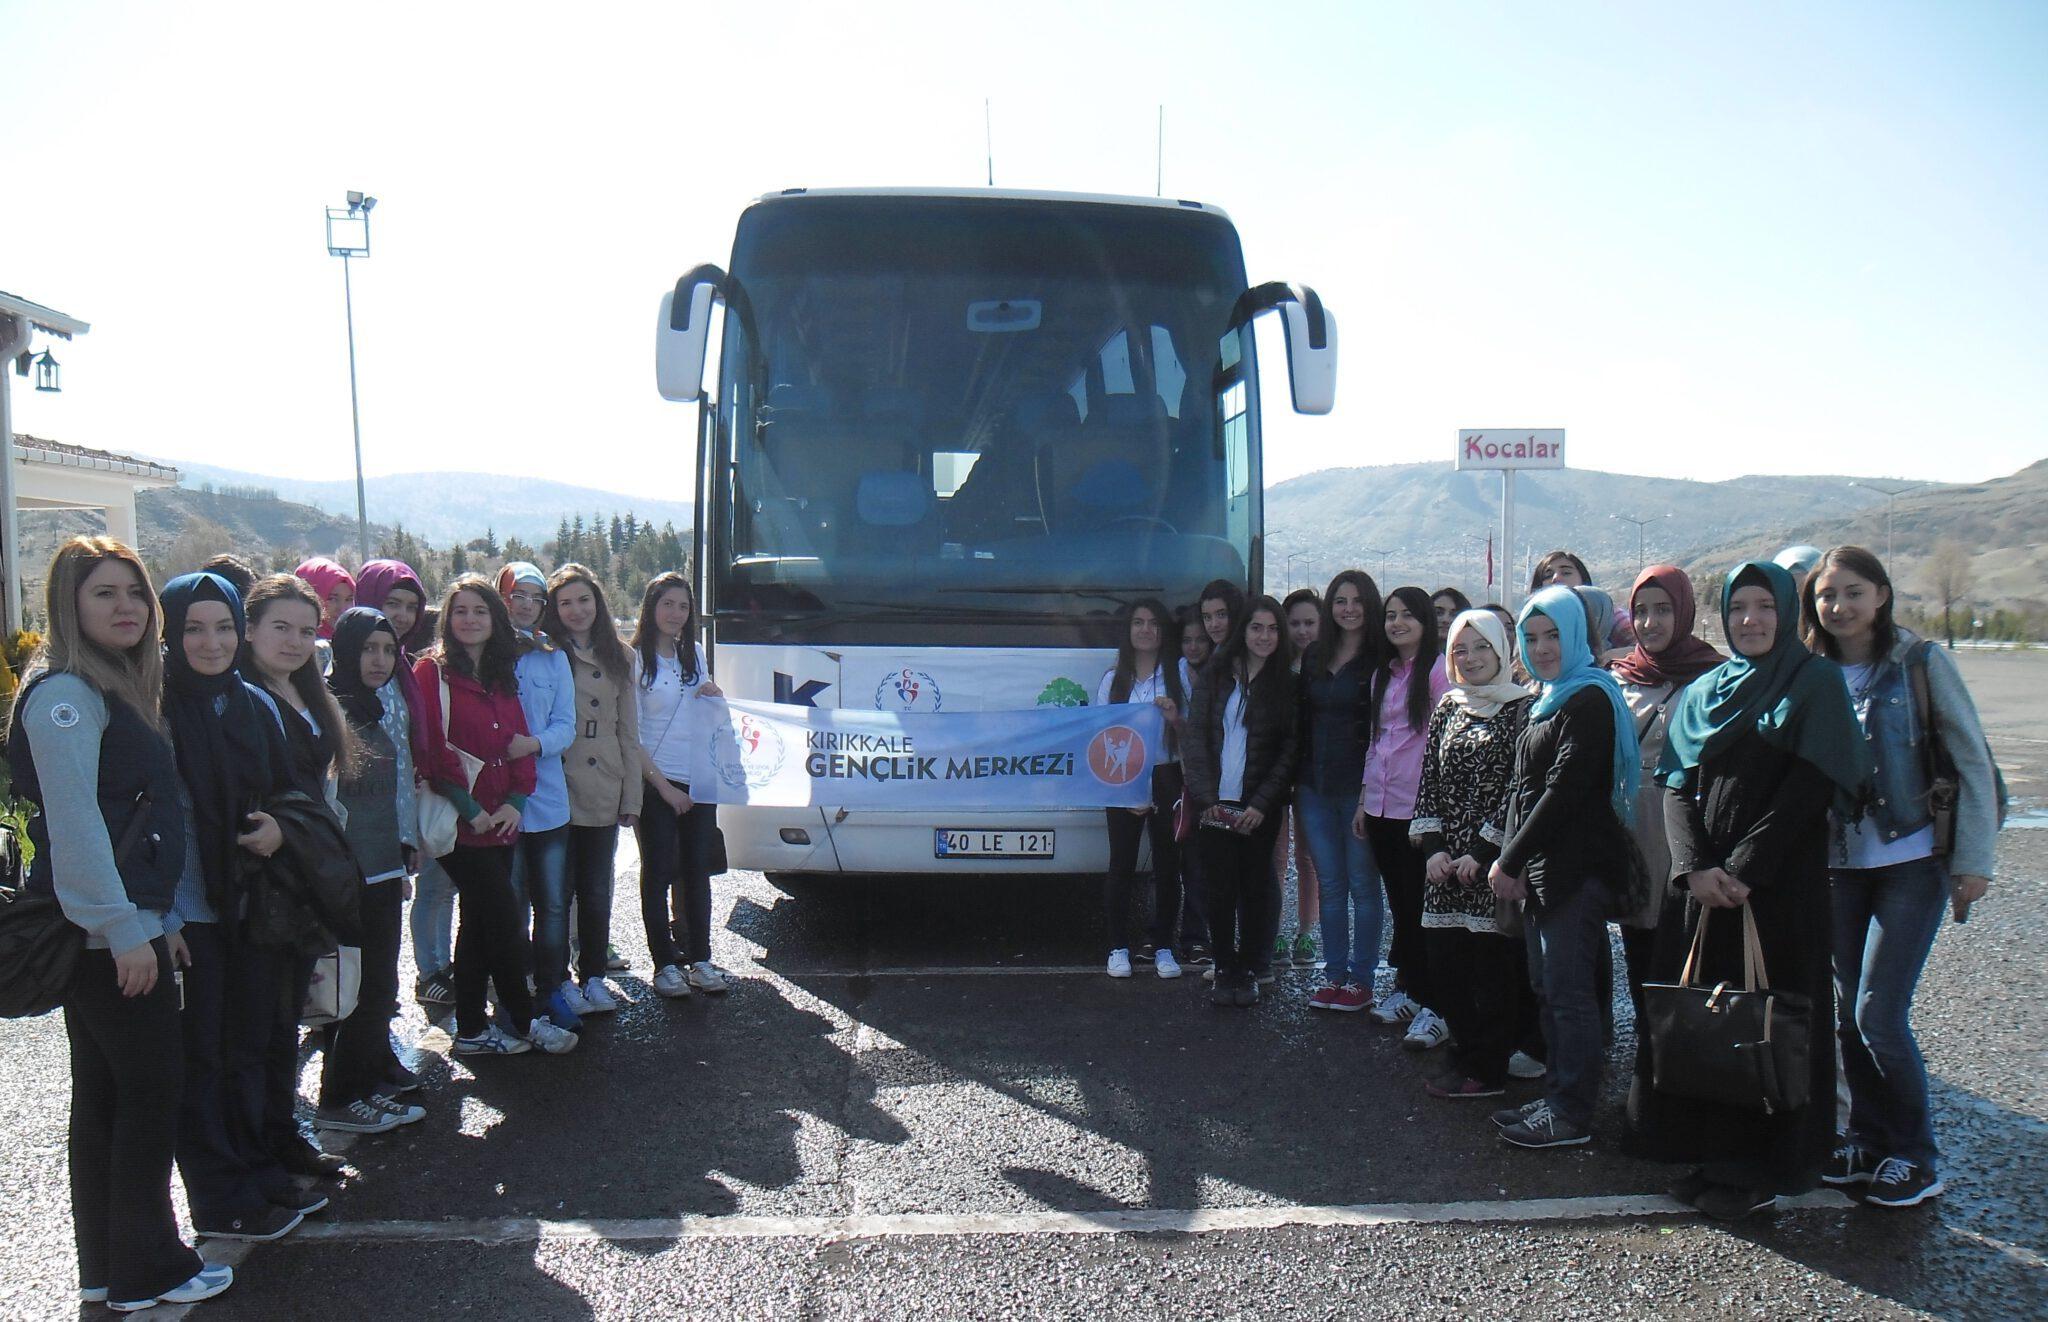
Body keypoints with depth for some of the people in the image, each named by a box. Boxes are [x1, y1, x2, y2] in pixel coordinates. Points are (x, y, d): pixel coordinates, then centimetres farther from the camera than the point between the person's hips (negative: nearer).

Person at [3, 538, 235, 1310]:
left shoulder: (114, 689, 15)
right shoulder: (65, 695, -14)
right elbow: (73, 825, -21)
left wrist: (157, 918, 16)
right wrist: (125, 930, -21)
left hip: (118, 929, 10)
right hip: (108, 934, -10)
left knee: (105, 1096, 14)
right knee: (152, 1089, -2)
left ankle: (107, 1268, 24)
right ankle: (147, 1271, 10)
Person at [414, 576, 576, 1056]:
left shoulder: (502, 677, 15)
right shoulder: (433, 671, -6)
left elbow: (518, 742, 11)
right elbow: (434, 749, -13)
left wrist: (515, 801, -4)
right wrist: (470, 809, -14)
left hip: (501, 820, 7)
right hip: (461, 823, -7)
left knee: (480, 924, 11)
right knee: (506, 922, -5)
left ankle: (472, 1030, 18)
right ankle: (523, 1022, 9)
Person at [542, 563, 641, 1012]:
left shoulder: (619, 659, 11)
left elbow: (630, 734, 10)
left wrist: (632, 797, 6)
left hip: (602, 794, 3)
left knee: (596, 890, 10)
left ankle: (593, 978, 22)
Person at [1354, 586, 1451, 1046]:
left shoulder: (1438, 669, -7)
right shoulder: (1383, 675, 17)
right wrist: (1364, 798, 17)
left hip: (1421, 806, -7)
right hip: (1382, 804, 7)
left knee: (1420, 906, -5)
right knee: (1400, 903, 12)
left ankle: (1432, 1007, 2)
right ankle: (1407, 990, 22)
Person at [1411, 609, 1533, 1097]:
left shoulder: (1522, 709, -5)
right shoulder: (1447, 708, 13)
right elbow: (1429, 782, 11)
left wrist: (1480, 851, -13)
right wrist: (1433, 847, -1)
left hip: (1493, 858, -5)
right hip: (1446, 860, 6)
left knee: (1493, 961, -1)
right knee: (1444, 958, 7)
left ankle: (1487, 1069, 10)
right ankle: (1467, 1051, 23)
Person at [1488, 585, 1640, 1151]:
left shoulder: (1589, 699, -11)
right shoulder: (1547, 700, 18)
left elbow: (1563, 790, -17)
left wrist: (1510, 860, -14)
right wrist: (1512, 860, 10)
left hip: (1576, 868, -9)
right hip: (1541, 866, 9)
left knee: (1568, 989, -4)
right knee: (1547, 988, 14)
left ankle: (1572, 1113, 4)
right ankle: (1557, 1096, 23)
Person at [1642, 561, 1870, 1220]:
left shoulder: (1815, 682, 0)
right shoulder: (1703, 691, 13)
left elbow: (1811, 785, -11)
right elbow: (1677, 787, 5)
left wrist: (1744, 868, -16)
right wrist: (1695, 868, -11)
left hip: (1782, 881, -4)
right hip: (1706, 881, 5)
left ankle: (1764, 1169, 11)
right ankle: (1714, 1152, 19)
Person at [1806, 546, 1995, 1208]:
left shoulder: (1921, 661, -6)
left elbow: (1972, 760, -5)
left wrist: (1972, 858, -9)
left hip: (1912, 861, -4)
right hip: (1840, 864, 4)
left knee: (1878, 1013, -8)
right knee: (1848, 1013, 7)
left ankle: (1916, 1157, 10)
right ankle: (1868, 1139, 24)